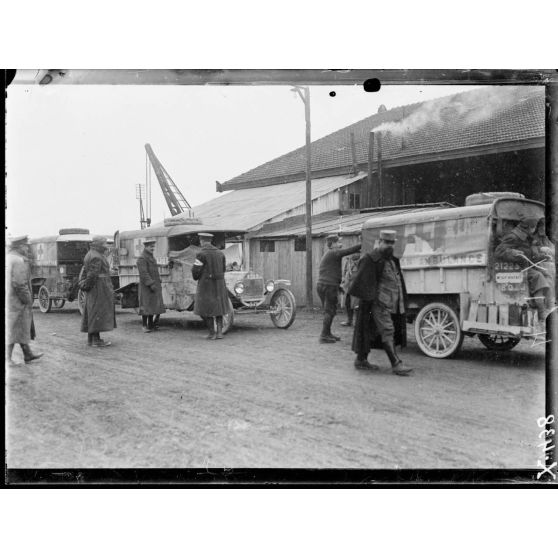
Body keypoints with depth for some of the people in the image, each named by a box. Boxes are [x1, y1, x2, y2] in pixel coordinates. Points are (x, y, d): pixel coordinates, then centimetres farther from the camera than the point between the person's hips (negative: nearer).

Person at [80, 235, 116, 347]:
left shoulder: (89, 255, 16)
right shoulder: (96, 257, -17)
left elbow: (85, 271, 15)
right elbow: (92, 274, -20)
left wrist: (83, 284, 9)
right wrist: (87, 286, -9)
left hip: (93, 288, 10)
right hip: (99, 287, -10)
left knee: (91, 314, 11)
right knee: (97, 312, -8)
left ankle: (91, 338, 14)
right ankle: (96, 340, -6)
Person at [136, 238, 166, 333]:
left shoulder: (151, 257, 17)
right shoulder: (142, 259, -12)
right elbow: (143, 273, -21)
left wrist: (159, 284, 17)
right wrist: (151, 284, -26)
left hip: (154, 286, 9)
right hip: (146, 286, -9)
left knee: (153, 305, 9)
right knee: (146, 306, -5)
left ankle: (151, 325, 15)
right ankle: (145, 326, -1)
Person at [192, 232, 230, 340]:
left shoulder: (201, 254, -13)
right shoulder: (220, 253, 8)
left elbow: (195, 270, -11)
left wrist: (196, 277, 11)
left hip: (206, 284, -6)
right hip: (219, 284, 6)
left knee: (205, 309, 7)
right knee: (218, 307, 16)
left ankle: (212, 333, 6)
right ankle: (219, 332, 8)